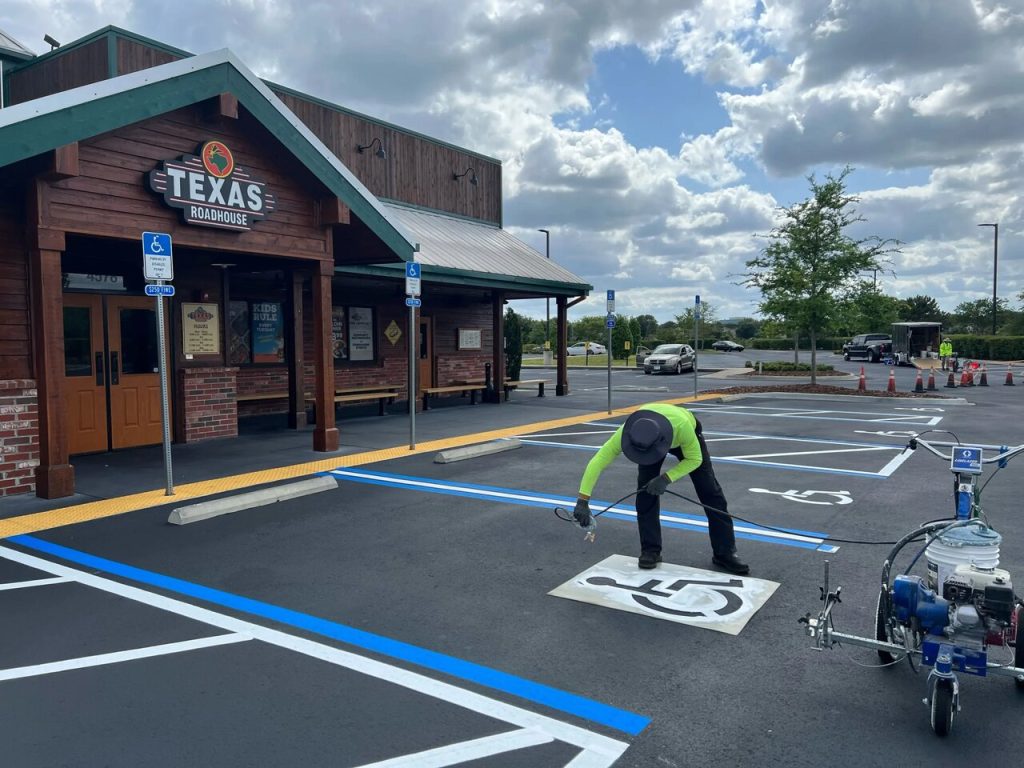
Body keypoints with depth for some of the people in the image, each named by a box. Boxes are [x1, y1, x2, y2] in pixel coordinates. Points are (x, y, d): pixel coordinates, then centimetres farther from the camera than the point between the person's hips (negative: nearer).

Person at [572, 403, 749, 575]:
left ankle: (724, 553, 11)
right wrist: (583, 500, -45)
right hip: (651, 438, 1)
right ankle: (650, 550, 2)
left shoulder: (682, 424, -46)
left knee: (710, 491, -3)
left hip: (688, 433, -1)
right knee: (645, 491, -15)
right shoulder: (627, 432, -42)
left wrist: (667, 478, -38)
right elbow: (597, 462, -39)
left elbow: (695, 459, -27)